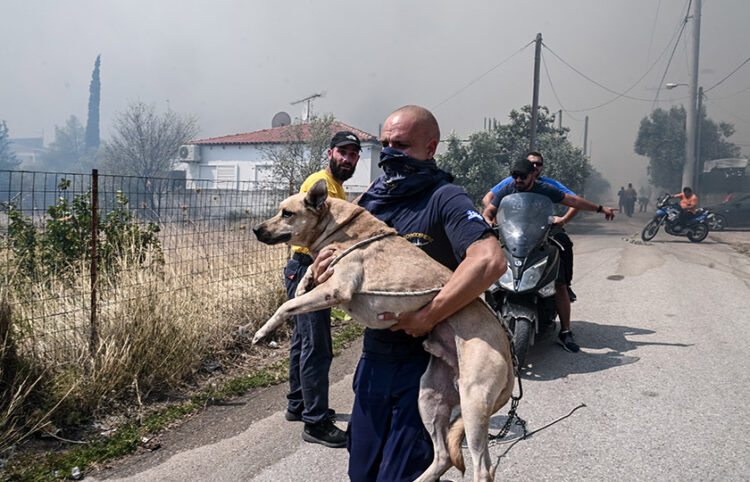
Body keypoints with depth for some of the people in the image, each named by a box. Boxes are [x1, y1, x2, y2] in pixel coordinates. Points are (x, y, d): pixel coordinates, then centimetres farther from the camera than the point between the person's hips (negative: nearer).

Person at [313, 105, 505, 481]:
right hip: (373, 356, 7)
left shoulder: (444, 199, -13)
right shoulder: (371, 200, 8)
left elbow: (490, 261, -30)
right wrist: (327, 272, -9)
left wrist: (428, 317, -30)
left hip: (423, 361, -6)